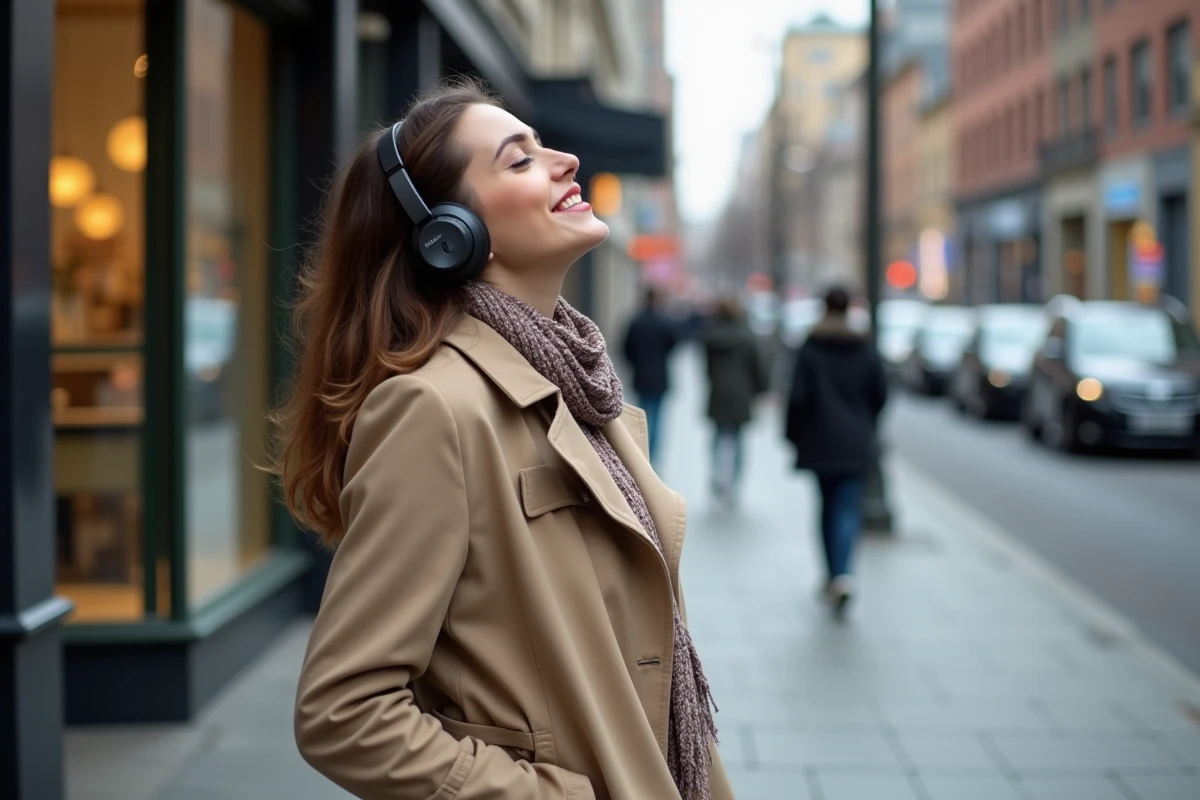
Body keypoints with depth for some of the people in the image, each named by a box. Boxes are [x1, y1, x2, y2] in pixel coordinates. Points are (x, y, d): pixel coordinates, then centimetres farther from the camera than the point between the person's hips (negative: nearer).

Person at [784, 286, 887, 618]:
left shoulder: (810, 348, -7)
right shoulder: (866, 350, 0)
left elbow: (799, 397, -10)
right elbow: (880, 395, 3)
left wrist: (793, 435, 1)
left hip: (821, 441, 0)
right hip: (856, 444, 0)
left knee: (828, 505, 15)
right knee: (848, 507, -3)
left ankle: (832, 575, 20)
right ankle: (842, 575, -22)